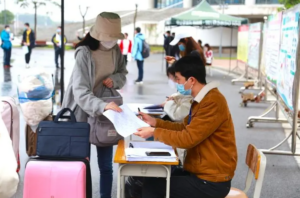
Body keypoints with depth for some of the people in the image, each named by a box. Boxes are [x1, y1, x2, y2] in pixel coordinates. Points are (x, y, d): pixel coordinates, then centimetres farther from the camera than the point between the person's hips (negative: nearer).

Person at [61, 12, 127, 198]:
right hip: (83, 113, -4)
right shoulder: (84, 53, -22)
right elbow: (81, 93, -30)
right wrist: (103, 105, -46)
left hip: (106, 112, 4)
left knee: (106, 166, 9)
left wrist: (114, 80, -10)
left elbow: (123, 74, 14)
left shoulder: (116, 50, -4)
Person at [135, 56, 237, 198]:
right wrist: (155, 122, 10)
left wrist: (154, 132, -13)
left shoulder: (213, 102, -23)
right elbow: (186, 128, 18)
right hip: (201, 172, 10)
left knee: (151, 186, -9)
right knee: (154, 179, 8)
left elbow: (188, 138, -24)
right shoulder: (204, 99, 9)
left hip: (212, 181, -10)